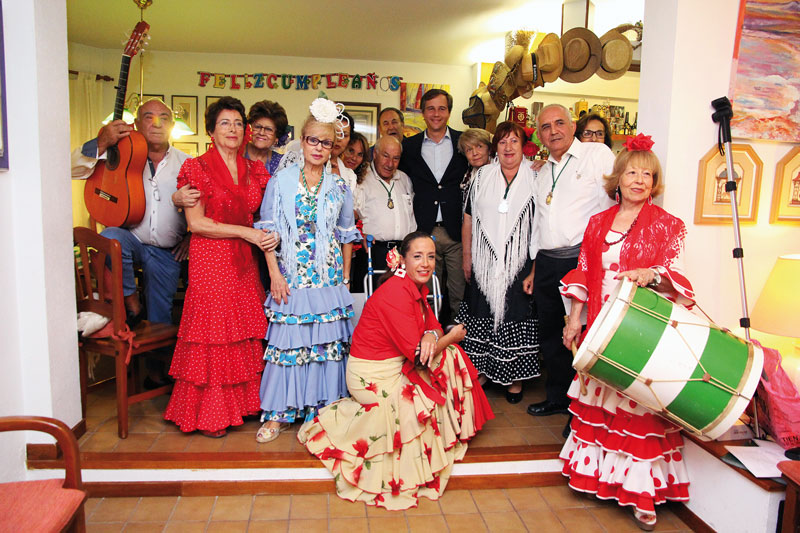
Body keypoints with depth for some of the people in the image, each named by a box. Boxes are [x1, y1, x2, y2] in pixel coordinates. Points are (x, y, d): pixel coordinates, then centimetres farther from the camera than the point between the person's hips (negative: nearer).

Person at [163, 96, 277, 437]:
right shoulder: (196, 167, -3)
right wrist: (246, 232, -12)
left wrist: (270, 234, -5)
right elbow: (196, 222, -9)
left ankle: (242, 404, 22)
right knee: (213, 333, -1)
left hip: (244, 262, 5)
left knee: (245, 332, 6)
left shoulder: (255, 170, 11)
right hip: (209, 260, -5)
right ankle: (209, 415, 14)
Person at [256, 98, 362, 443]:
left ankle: (321, 408, 17)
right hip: (291, 276, -1)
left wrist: (345, 277, 9)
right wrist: (275, 273, -7)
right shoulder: (281, 181, 2)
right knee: (288, 339, 1)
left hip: (329, 278, 2)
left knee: (327, 339, 3)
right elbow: (268, 231, 0)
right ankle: (279, 413, 13)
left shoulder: (339, 187, 7)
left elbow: (346, 236, 12)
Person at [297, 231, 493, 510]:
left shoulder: (416, 286, 3)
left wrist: (430, 337, -20)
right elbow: (418, 355, -26)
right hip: (372, 377, -9)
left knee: (449, 355, 3)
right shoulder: (395, 294, -27)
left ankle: (450, 434, 15)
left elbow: (433, 325, 5)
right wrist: (452, 337, -10)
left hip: (393, 367, 9)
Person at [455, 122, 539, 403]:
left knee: (515, 317, 2)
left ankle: (515, 379, 16)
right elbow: (468, 220, 8)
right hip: (484, 262, 2)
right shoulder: (481, 177, 7)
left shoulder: (533, 180, 2)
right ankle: (482, 372, 19)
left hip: (519, 263, -1)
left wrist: (537, 267, -7)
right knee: (483, 315, 5)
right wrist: (467, 256, 4)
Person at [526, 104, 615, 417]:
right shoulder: (543, 173, 20)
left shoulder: (597, 154, 1)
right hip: (547, 263, 7)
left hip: (582, 259, -6)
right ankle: (557, 398, 31)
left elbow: (617, 199, -6)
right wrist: (535, 270, 19)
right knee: (550, 336, 14)